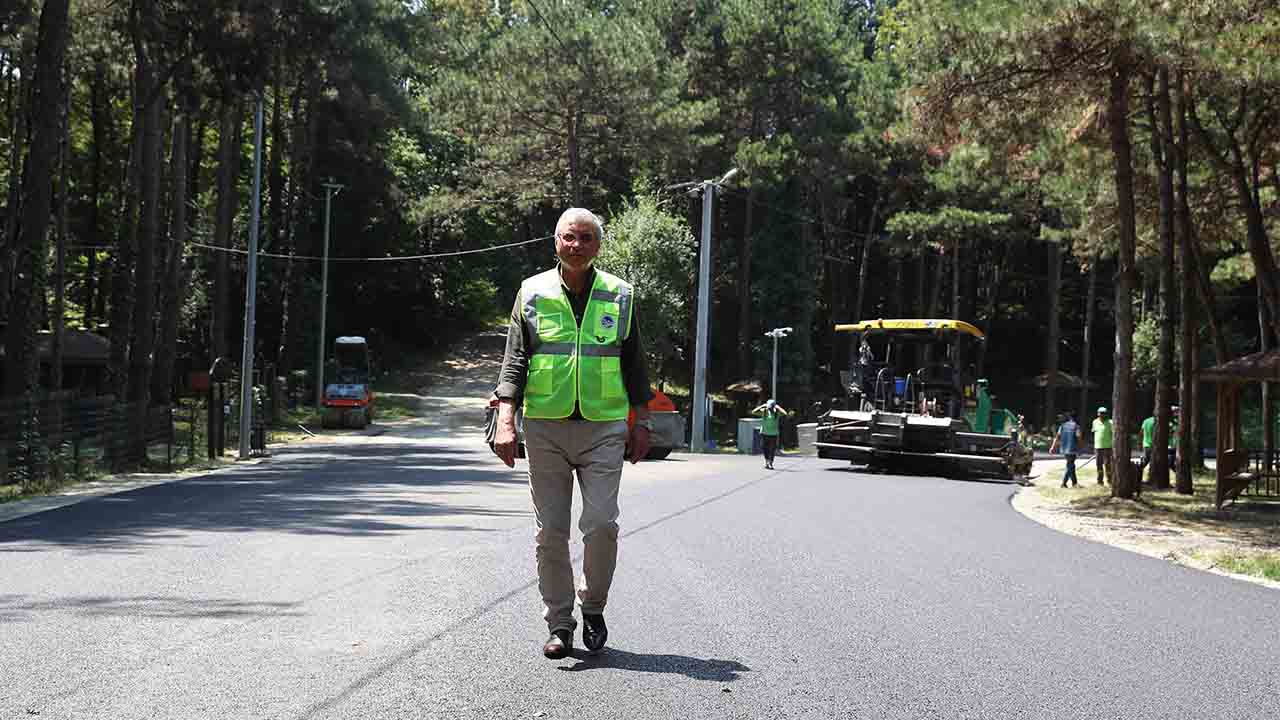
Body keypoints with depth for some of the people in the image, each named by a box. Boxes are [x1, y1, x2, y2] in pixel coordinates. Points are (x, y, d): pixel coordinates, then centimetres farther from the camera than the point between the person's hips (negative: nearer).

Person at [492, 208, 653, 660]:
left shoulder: (620, 296, 8)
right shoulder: (532, 293, 6)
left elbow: (634, 364, 13)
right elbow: (514, 361, 3)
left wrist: (641, 423, 7)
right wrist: (506, 420, -8)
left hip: (604, 428, 0)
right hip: (545, 427, 0)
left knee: (601, 524, -10)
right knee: (551, 532, 1)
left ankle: (593, 608, 13)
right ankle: (559, 625, 11)